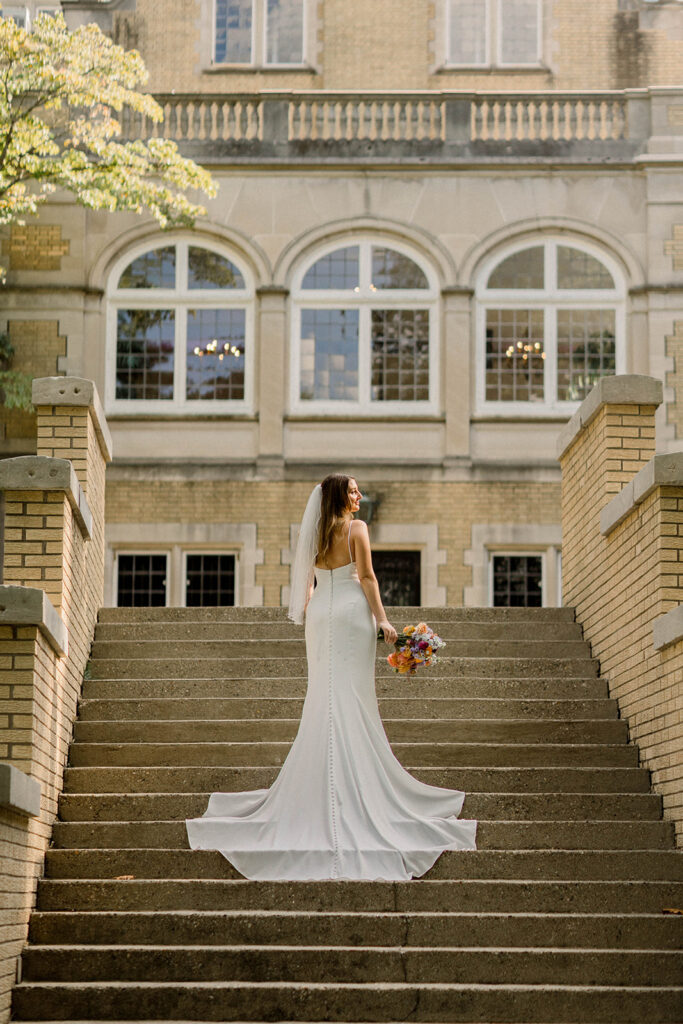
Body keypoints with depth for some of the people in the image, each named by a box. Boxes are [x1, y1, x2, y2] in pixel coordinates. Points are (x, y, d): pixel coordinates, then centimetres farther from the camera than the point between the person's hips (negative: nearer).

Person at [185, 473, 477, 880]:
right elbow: (366, 576, -10)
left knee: (322, 698, 8)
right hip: (352, 612, -5)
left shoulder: (316, 533, 12)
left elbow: (307, 582, 14)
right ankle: (358, 783, -6)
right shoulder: (356, 529, -5)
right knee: (353, 697, -5)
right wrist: (382, 620, -9)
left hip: (320, 615, 6)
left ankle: (317, 786, 9)